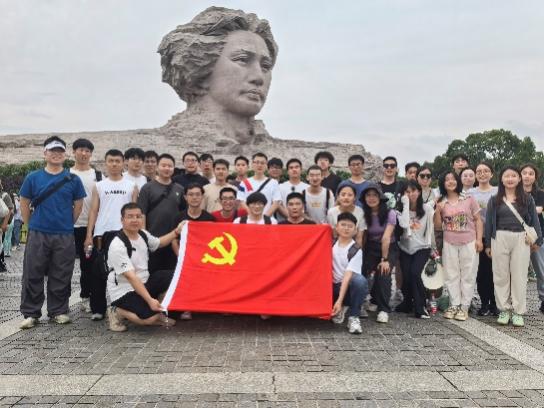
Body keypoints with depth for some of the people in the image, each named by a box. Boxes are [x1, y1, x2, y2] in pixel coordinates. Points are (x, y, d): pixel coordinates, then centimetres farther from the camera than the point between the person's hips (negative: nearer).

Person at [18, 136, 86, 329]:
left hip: (65, 236, 0)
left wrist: (66, 224, 9)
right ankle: (31, 313, 13)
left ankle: (58, 311, 18)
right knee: (33, 275, 3)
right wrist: (31, 225, 6)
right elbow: (24, 204, 8)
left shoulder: (73, 180, 3)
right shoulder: (33, 178, 3)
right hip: (37, 234, 0)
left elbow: (78, 205, 9)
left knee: (61, 277, 6)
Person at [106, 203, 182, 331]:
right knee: (151, 318, -25)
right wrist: (150, 300, -33)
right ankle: (117, 312, -1)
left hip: (144, 283, 8)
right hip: (124, 291, -8)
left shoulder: (143, 234, 0)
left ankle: (159, 311, 5)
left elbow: (158, 243, 24)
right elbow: (131, 277, -29)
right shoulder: (117, 245, -24)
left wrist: (177, 231, 14)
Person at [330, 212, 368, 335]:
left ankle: (353, 317, -18)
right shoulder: (331, 245, 4)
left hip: (349, 287, -5)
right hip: (333, 287, 5)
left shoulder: (356, 251, -11)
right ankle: (340, 309, 9)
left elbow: (348, 276, -21)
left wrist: (340, 300, -29)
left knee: (359, 280, -37)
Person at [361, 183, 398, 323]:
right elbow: (362, 237, -4)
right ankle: (375, 300, 7)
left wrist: (384, 259, -21)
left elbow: (386, 238, -18)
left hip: (389, 249, -3)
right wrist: (361, 257, -14)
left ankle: (383, 310, -12)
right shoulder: (364, 214, 0)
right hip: (371, 249, 3)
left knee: (383, 273, -26)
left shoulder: (389, 213, -12)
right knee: (361, 271, -19)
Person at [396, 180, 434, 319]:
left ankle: (420, 307, -9)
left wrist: (429, 244, -2)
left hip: (422, 248, -2)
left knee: (415, 273, -22)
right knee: (406, 276, -4)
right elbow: (404, 224, -23)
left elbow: (430, 227, 0)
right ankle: (407, 303, 23)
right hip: (405, 248, 2)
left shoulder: (427, 208, -6)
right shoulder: (401, 209, -3)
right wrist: (406, 205, -20)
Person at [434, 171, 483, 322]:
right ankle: (454, 305, 14)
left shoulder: (469, 200, 0)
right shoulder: (441, 203, 5)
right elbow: (438, 226, 5)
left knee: (467, 274, 2)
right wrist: (438, 211, -9)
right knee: (452, 275, 6)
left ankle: (464, 306, 9)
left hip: (469, 242, -2)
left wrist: (479, 239, -5)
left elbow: (478, 220, 3)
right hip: (449, 244, 2)